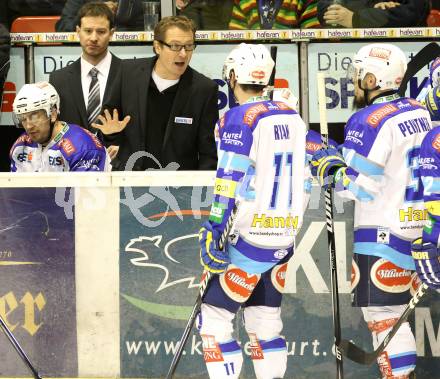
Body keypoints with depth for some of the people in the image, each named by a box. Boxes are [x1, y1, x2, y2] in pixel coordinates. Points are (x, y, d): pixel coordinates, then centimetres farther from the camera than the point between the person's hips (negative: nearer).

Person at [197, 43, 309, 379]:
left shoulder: (238, 119, -12)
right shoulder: (292, 117, 10)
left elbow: (230, 183, -17)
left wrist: (214, 232, -14)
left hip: (248, 238, -7)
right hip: (285, 238, 7)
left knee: (214, 318, -3)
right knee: (265, 320, 15)